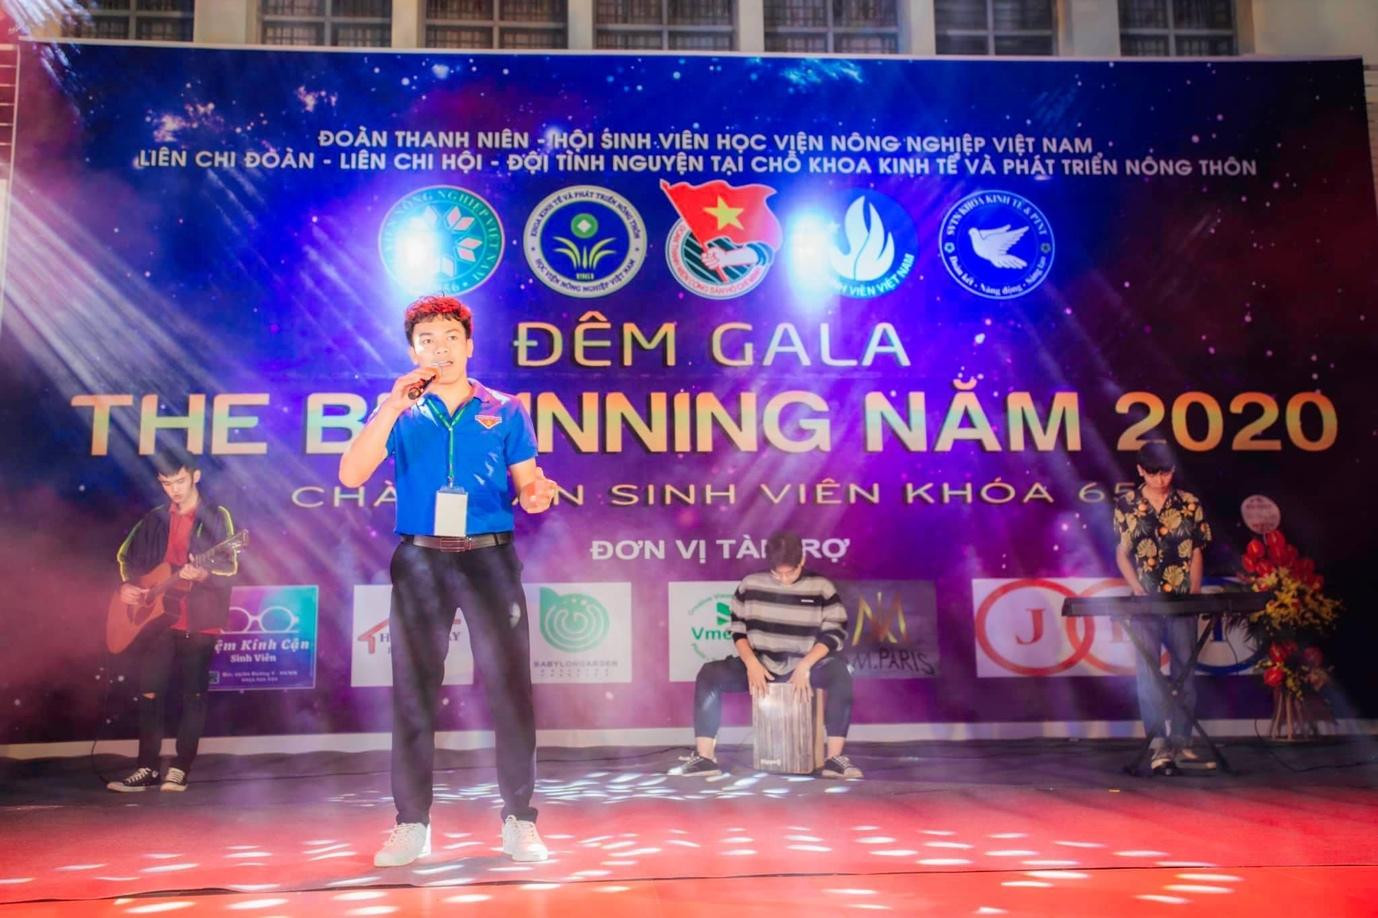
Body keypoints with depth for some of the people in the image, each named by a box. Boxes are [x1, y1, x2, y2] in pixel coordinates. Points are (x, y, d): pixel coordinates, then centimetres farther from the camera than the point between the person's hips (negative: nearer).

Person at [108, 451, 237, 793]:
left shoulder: (217, 517, -4)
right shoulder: (154, 519, 11)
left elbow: (231, 569, -11)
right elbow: (125, 556, 21)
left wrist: (202, 575, -30)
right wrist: (126, 585, 2)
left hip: (199, 622, -4)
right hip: (156, 618, 5)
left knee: (193, 696, -1)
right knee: (149, 694, 5)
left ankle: (180, 769, 7)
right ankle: (147, 768, 13)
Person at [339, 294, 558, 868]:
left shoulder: (504, 411, 9)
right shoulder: (399, 412, 9)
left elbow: (526, 485, 6)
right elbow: (352, 475, -5)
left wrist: (538, 495, -18)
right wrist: (393, 407, -12)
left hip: (491, 559, -1)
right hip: (420, 561, 1)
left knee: (509, 685, -4)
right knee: (413, 690, 3)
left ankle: (519, 820, 5)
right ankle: (411, 824, 11)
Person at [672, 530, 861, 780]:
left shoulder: (821, 588, -4)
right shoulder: (750, 584, 1)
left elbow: (835, 633, -7)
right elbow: (737, 629, 5)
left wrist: (804, 666, -20)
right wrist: (751, 664, -12)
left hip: (804, 667, -2)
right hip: (760, 666, 2)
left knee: (840, 673, -33)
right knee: (708, 673, -21)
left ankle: (834, 758, -31)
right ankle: (704, 758, -23)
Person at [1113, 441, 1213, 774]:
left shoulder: (1190, 505, 5)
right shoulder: (1126, 505, 2)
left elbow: (1196, 554, 9)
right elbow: (1122, 554, 5)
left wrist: (1195, 592, -3)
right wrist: (1137, 588, -9)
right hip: (1144, 601, -1)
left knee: (1184, 669, 7)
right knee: (1148, 671, -6)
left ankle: (1181, 742, 18)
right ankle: (1159, 744, -8)